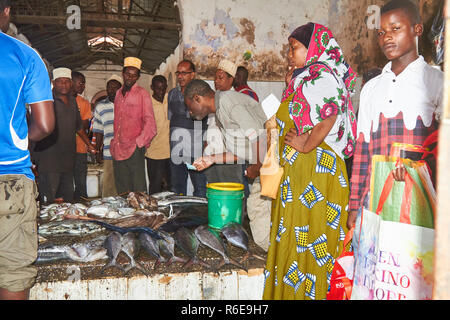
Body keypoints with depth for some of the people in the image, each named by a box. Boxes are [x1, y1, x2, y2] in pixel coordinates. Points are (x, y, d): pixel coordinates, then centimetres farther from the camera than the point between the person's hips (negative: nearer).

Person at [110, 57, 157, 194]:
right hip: (118, 151, 6)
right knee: (122, 192, 10)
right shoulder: (118, 93, 17)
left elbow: (150, 123, -6)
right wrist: (115, 142, 15)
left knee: (138, 191, -7)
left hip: (134, 150, -6)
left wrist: (139, 143, -14)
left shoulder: (142, 93, -2)